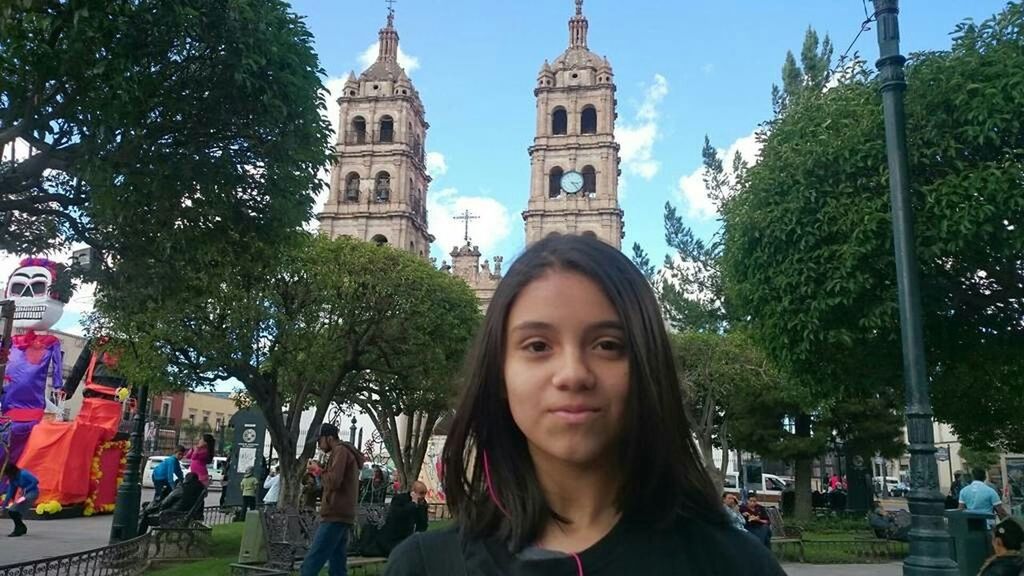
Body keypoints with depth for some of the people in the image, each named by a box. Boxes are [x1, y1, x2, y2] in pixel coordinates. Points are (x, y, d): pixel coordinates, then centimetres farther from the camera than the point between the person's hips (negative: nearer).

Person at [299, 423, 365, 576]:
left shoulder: (341, 451, -7)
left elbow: (333, 481, -18)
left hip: (335, 517, -10)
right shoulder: (348, 453, 23)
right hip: (342, 517, 10)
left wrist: (319, 471, -4)